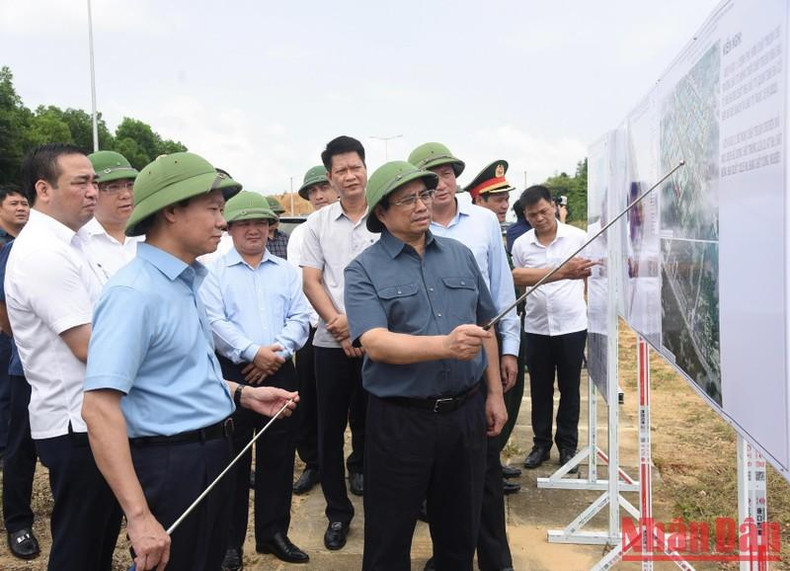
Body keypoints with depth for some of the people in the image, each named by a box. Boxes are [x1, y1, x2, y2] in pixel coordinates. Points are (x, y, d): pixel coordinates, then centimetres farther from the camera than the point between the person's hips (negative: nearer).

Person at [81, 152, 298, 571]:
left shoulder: (186, 281, 9)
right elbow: (99, 407, -29)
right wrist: (139, 516, -32)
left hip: (211, 455, 9)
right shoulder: (135, 291, -21)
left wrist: (242, 394, 7)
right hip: (169, 463, -9)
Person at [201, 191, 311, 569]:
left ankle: (273, 532, 25)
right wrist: (252, 352, -18)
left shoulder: (286, 271, 11)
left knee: (278, 455, 10)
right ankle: (230, 540, 18)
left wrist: (278, 350, -12)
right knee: (233, 458, 5)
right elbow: (214, 322, -10)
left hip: (280, 373, 3)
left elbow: (299, 318, 4)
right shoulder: (215, 272, 1)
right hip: (232, 374, -3)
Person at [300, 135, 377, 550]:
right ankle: (338, 512, 24)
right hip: (331, 342, 2)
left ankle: (361, 466, 36)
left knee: (370, 422, 7)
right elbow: (311, 282, 2)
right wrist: (339, 327, -9)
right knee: (331, 429, 9)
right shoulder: (317, 223, 6)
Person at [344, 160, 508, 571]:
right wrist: (446, 345, -33)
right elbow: (375, 343, -21)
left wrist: (494, 393, 9)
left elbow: (485, 329, 13)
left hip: (466, 412, 4)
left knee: (461, 531, 19)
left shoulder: (460, 255, 7)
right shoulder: (364, 270, -7)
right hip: (399, 418, -4)